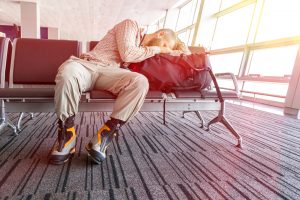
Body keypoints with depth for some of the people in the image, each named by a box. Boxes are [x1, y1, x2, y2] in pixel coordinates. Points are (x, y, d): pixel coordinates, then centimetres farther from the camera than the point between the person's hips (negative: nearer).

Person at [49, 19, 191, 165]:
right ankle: (67, 135, -22)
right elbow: (127, 54, -8)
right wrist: (157, 49, 0)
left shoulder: (145, 49, 25)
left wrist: (179, 51, 15)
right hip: (87, 64, -3)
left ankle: (106, 134, -26)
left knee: (140, 82, -29)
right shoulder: (130, 25, 7)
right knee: (68, 72, -40)